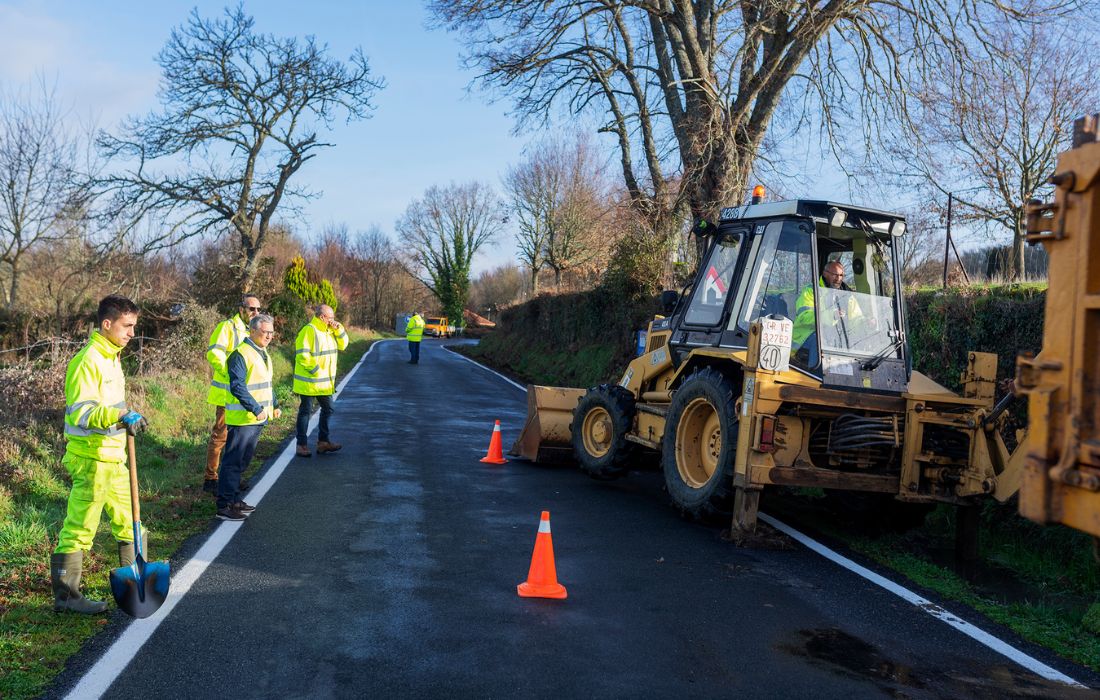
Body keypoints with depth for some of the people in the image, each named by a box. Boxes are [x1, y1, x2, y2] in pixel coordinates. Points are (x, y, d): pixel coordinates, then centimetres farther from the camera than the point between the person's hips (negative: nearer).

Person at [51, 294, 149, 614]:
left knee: (129, 520, 17)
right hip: (91, 459, -10)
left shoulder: (111, 357, 12)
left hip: (114, 458, 10)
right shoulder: (87, 361, -17)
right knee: (78, 530, -1)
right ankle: (65, 596, 9)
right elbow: (79, 413, -26)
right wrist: (120, 415, -38)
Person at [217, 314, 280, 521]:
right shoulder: (240, 355, -16)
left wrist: (274, 405, 19)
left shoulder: (263, 353, 15)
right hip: (241, 419, -9)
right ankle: (224, 506, -1)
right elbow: (237, 387, -23)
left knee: (242, 462, 16)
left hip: (257, 419, 9)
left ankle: (234, 500, 26)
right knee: (233, 462, -5)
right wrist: (256, 409, -25)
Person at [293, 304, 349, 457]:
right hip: (309, 381, -9)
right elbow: (302, 355, -23)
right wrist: (315, 370, -22)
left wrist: (338, 329, -4)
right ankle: (302, 445, 10)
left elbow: (342, 345, 10)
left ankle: (323, 441, 26)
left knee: (327, 409, 14)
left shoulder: (329, 331, 10)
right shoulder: (308, 331, -18)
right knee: (306, 411, 1)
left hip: (325, 382, 9)